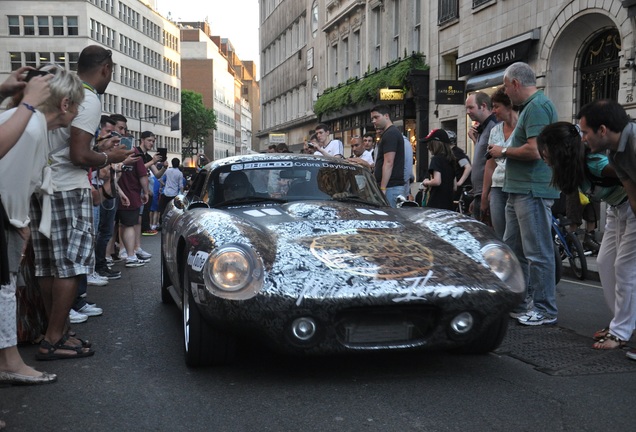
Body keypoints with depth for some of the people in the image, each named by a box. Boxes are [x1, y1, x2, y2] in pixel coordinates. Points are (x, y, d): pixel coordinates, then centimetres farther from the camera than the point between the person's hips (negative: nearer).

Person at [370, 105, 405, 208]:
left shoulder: (390, 134, -12)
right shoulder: (393, 133, 21)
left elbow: (388, 163, -19)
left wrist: (383, 189, -22)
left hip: (390, 187, -10)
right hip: (394, 185, 10)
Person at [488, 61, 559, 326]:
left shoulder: (537, 106, -14)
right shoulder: (529, 106, 19)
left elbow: (534, 150, -23)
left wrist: (504, 151, -9)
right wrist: (504, 152, 10)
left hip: (533, 191, -11)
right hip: (519, 190, 11)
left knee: (537, 252, -4)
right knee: (513, 248, 16)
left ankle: (545, 310, 4)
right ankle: (518, 302, 27)